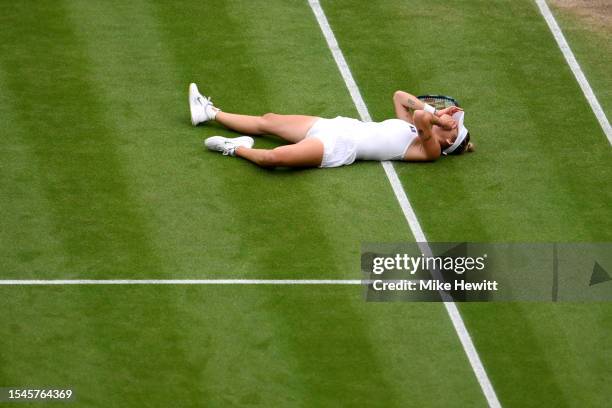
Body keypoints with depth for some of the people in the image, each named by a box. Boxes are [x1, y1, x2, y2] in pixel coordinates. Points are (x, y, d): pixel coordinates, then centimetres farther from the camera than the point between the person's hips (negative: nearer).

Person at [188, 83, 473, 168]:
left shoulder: (429, 149, -11)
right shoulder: (413, 128, 14)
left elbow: (422, 117, -29)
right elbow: (399, 95, 24)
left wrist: (434, 117, -8)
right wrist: (434, 111, 15)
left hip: (339, 148, -9)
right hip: (336, 126, 9)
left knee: (272, 157, -30)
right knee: (268, 121, 16)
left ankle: (238, 148, -3)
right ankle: (210, 113, 29)